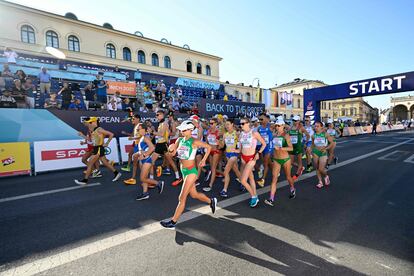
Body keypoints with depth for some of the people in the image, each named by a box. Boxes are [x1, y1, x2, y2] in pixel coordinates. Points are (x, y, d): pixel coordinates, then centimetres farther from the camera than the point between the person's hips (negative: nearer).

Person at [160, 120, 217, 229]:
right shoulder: (179, 140, 3)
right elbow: (173, 154, 2)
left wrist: (204, 160, -5)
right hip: (183, 171, 8)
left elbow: (208, 147, -4)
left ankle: (173, 222, 10)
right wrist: (171, 149, -19)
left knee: (182, 198, -1)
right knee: (194, 194, 21)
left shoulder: (194, 142, -15)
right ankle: (211, 201, 45)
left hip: (191, 171, -7)